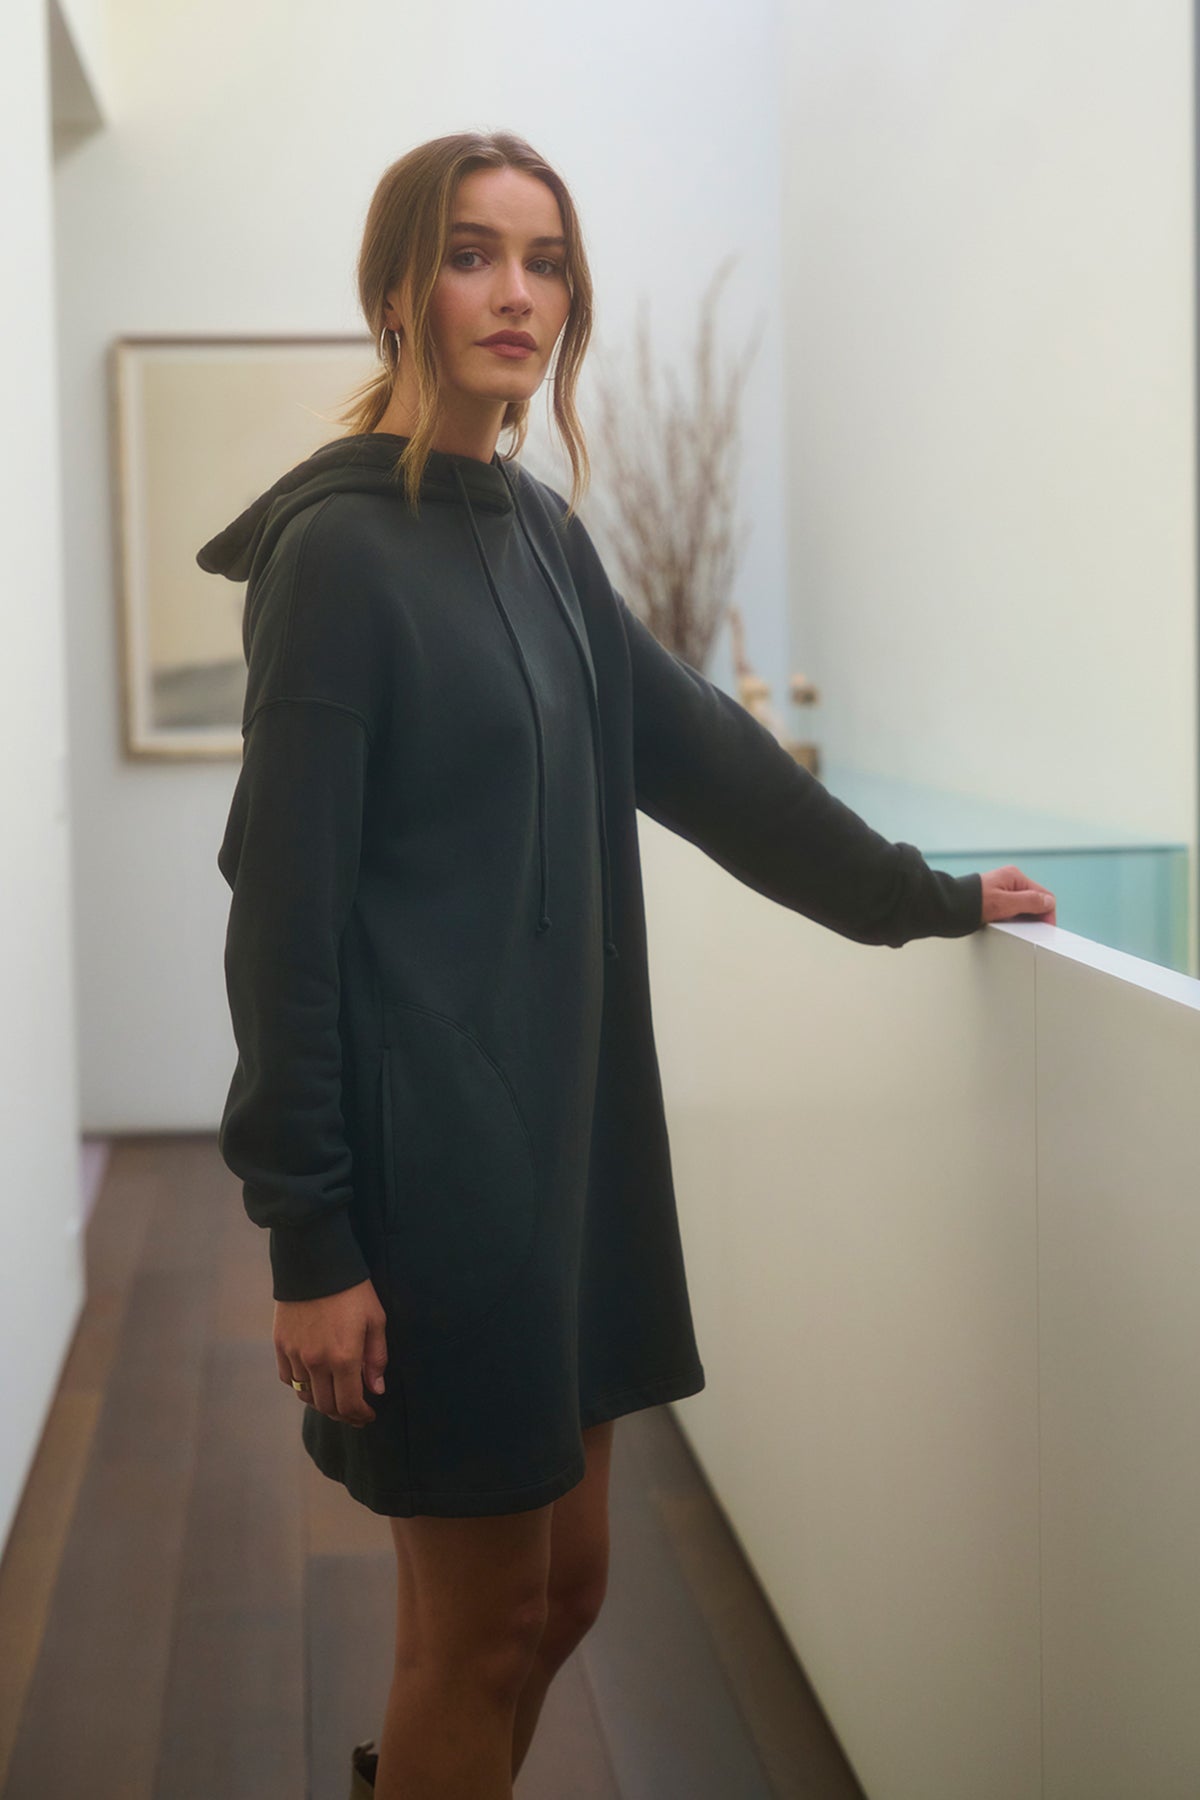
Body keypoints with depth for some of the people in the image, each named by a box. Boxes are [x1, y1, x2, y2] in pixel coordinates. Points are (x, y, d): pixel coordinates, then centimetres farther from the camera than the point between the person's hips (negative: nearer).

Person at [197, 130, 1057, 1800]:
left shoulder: (538, 532, 10)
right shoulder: (338, 548, -13)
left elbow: (702, 752, 18)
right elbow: (285, 905, -15)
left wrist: (926, 896, 22)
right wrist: (308, 1239, -16)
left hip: (560, 1121, 8)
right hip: (425, 1141, -8)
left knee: (564, 1580, 16)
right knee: (485, 1616, 4)